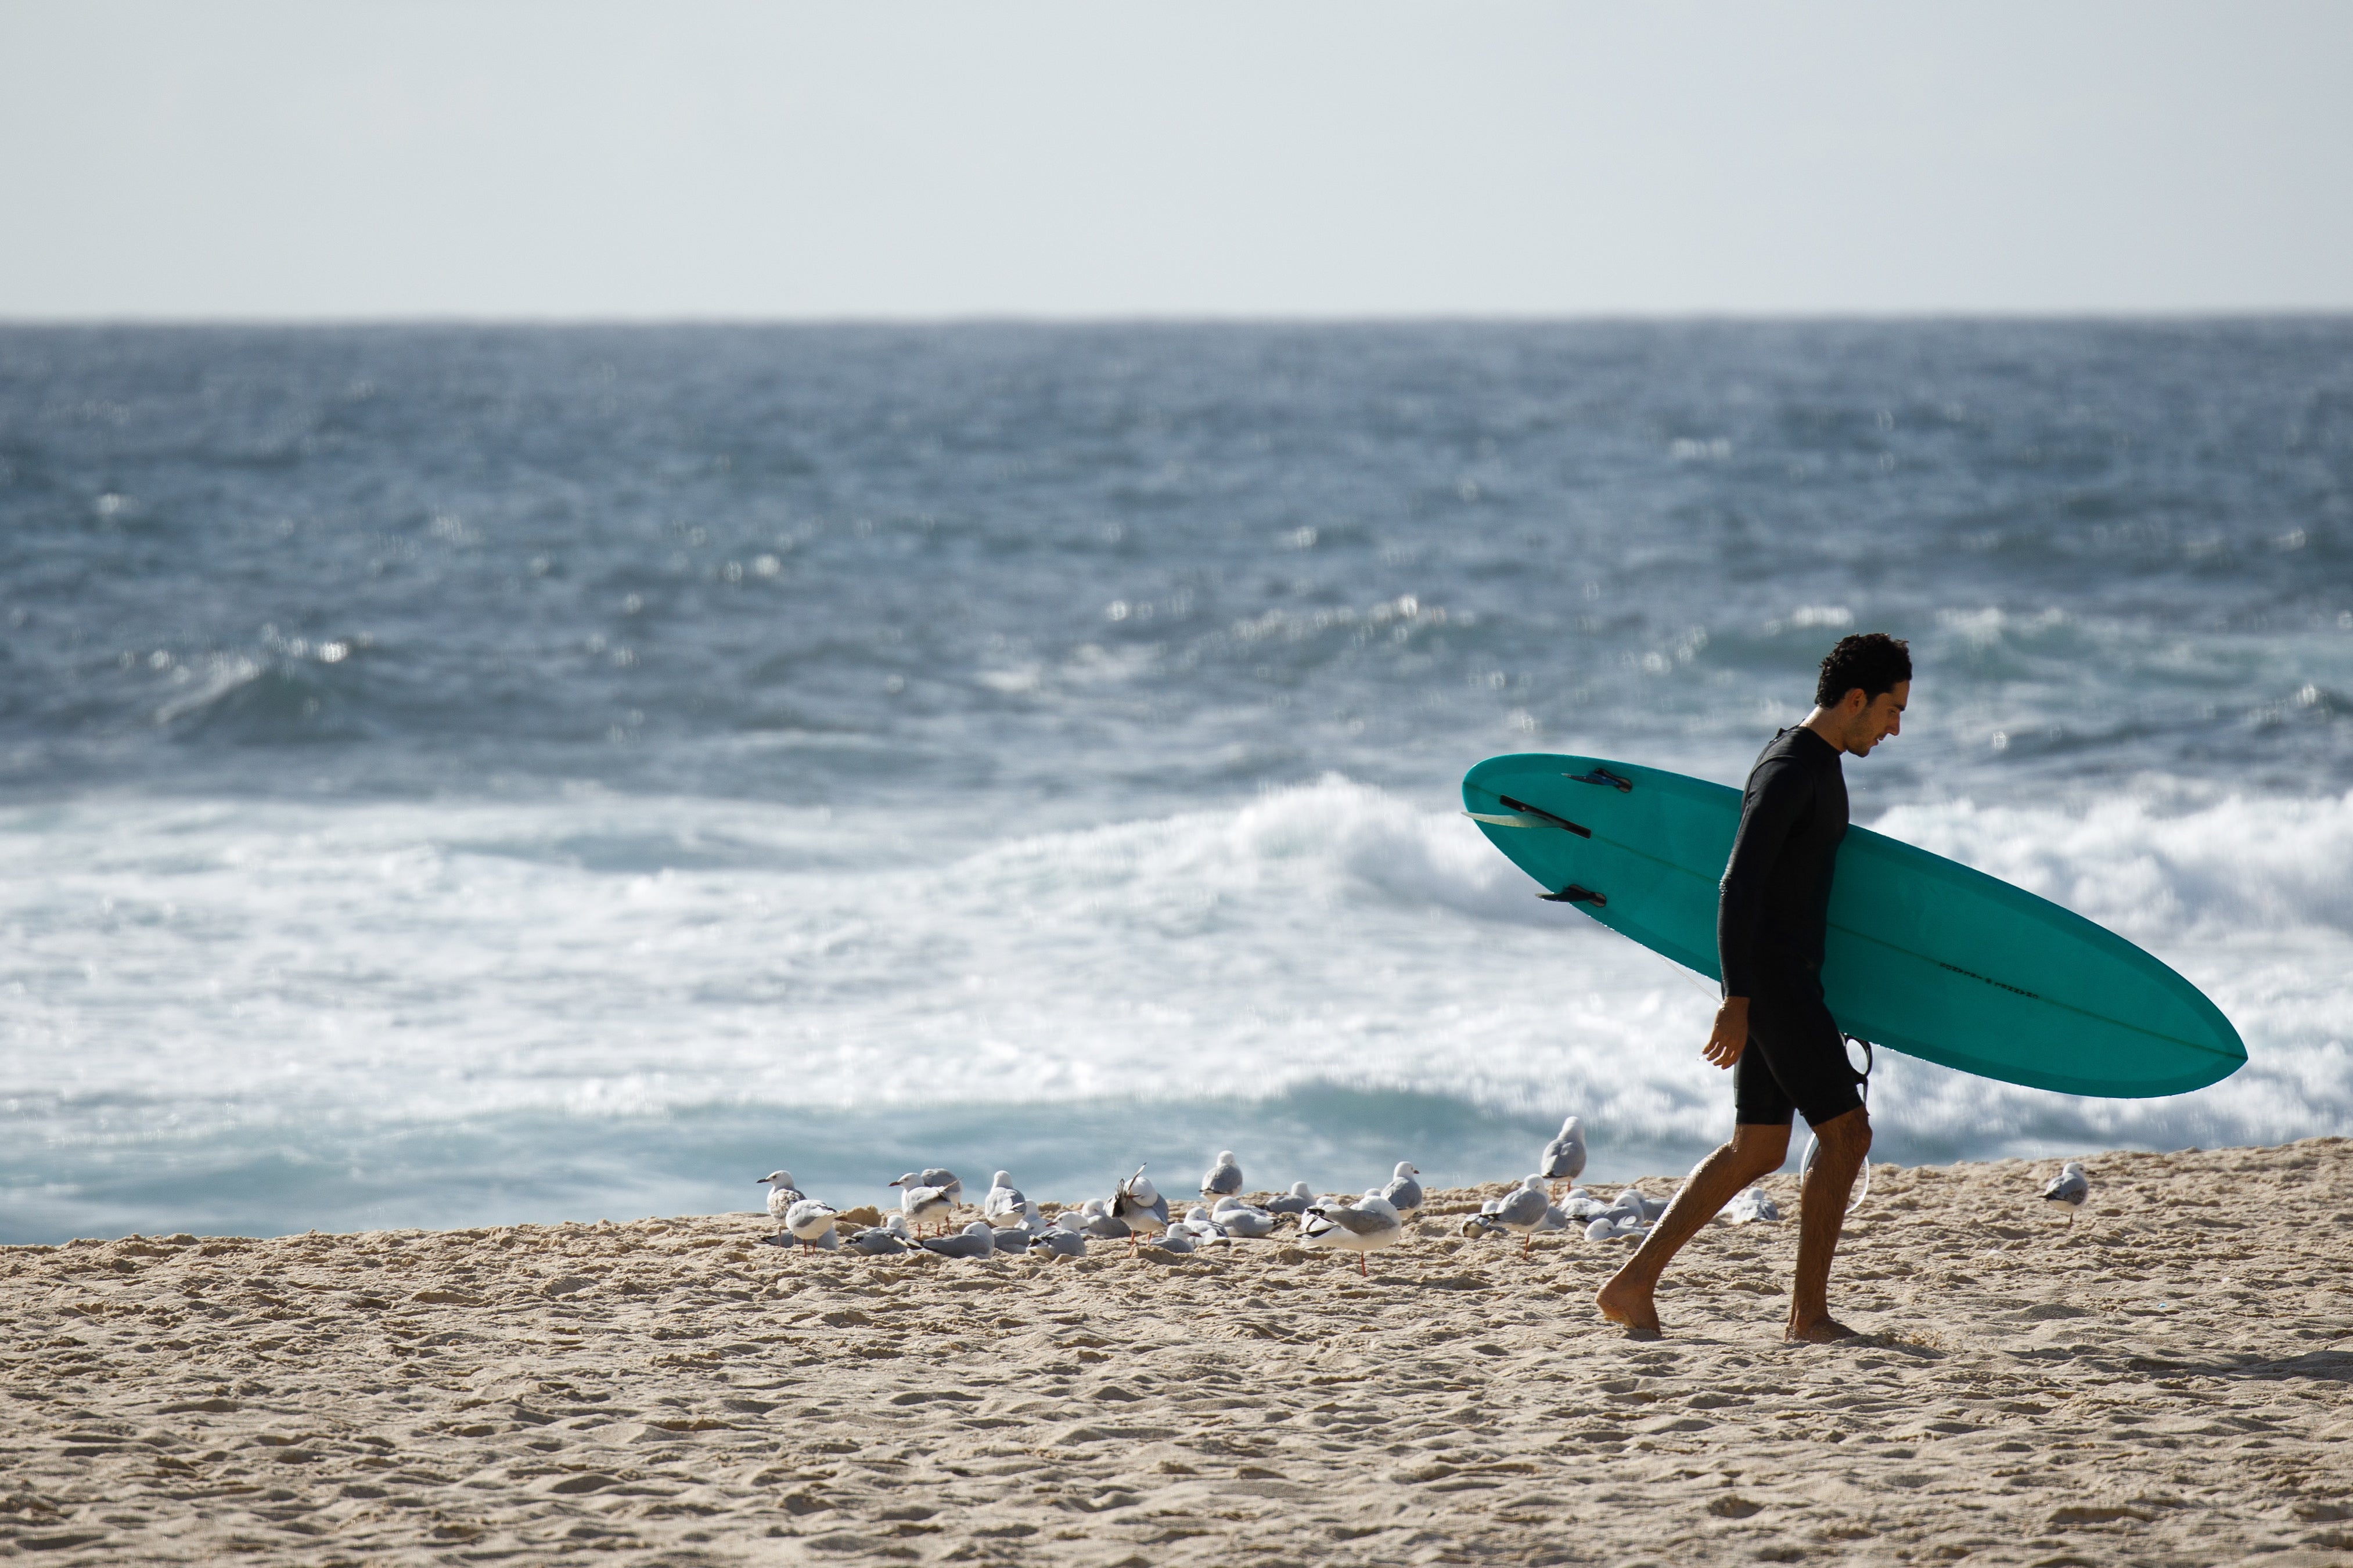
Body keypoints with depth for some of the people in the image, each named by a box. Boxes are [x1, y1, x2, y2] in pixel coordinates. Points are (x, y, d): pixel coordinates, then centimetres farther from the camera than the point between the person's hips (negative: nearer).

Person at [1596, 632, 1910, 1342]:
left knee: (1756, 1151, 11)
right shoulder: (1788, 773, -17)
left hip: (1785, 978, 10)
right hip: (1772, 979, -10)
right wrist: (1736, 1000, -27)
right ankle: (1809, 1315, -1)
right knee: (1846, 1132, -6)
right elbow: (1737, 888, -23)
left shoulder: (1818, 764, 16)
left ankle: (1633, 1284, 10)